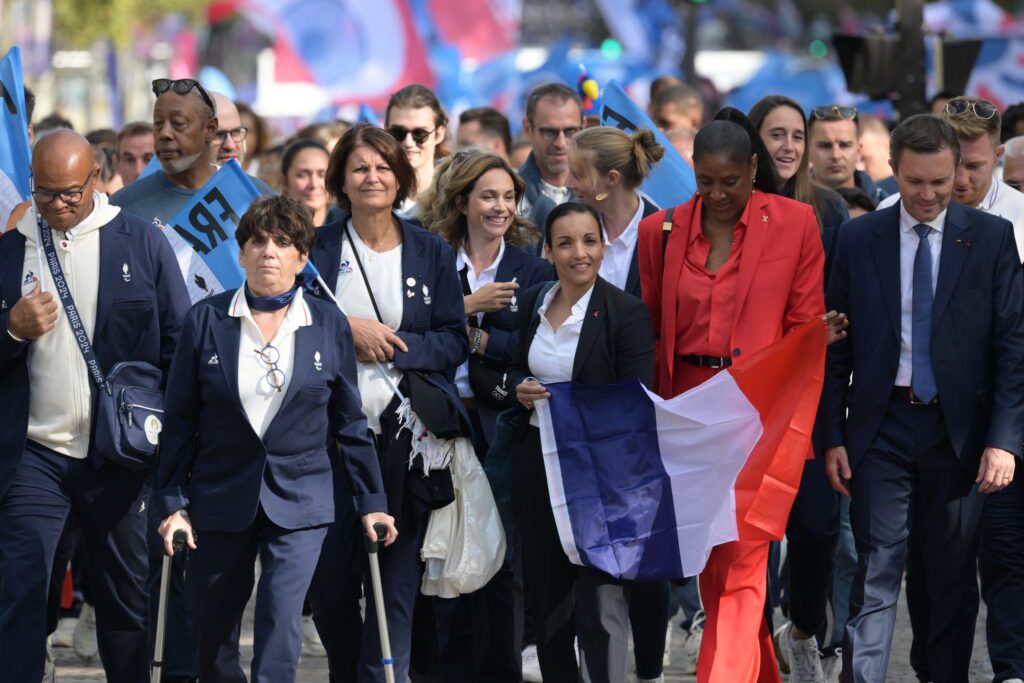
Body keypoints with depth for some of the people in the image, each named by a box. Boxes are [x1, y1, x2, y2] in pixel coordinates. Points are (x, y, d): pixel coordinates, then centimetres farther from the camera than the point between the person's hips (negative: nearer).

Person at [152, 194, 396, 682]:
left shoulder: (329, 326, 2)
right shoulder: (205, 321, 0)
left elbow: (349, 423, 8)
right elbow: (179, 421, 3)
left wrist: (371, 502, 7)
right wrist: (172, 503, -2)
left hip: (299, 503, -1)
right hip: (220, 500, 1)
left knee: (280, 625, -15)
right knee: (213, 637, 9)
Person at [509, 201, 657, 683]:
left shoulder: (626, 312, -10)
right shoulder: (534, 304, 8)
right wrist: (519, 388, -2)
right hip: (537, 462, 6)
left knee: (600, 602, -11)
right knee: (547, 594, 14)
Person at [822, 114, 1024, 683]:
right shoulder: (859, 239, 3)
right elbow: (837, 347, 6)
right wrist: (834, 436, 0)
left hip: (959, 431, 0)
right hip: (882, 428, 0)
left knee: (954, 579, 8)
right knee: (877, 576, -6)